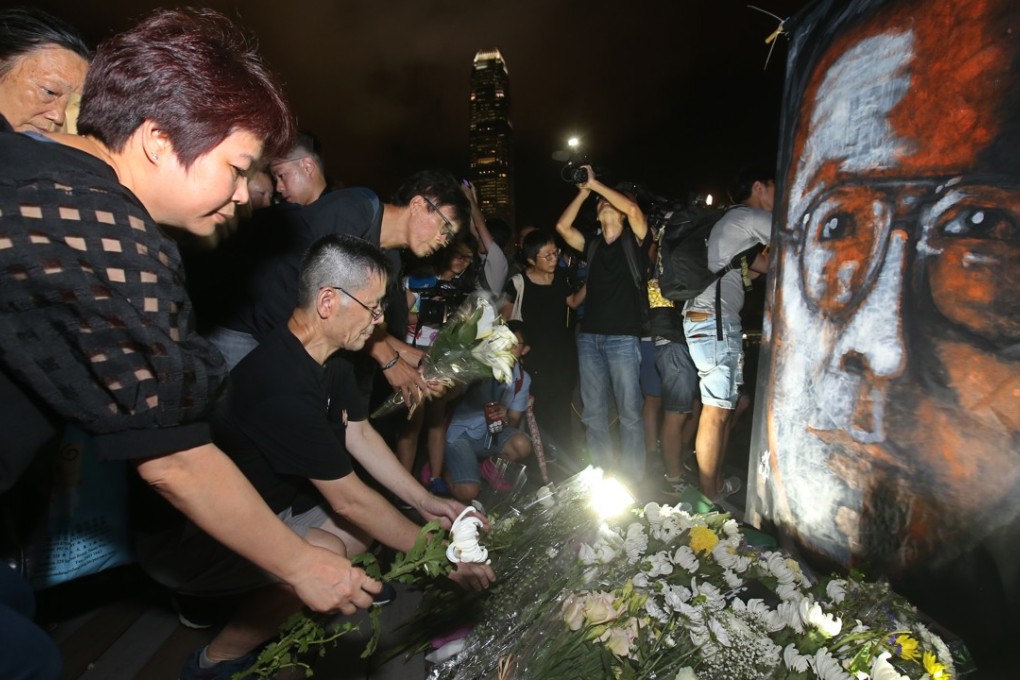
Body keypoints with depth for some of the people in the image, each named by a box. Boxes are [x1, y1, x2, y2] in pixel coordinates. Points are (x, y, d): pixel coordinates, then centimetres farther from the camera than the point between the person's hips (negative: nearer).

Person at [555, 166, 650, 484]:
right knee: (593, 413, 9)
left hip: (623, 337, -5)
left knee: (629, 413, -1)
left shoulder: (633, 240, 4)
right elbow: (562, 227, 8)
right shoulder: (593, 243, 18)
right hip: (589, 336, 5)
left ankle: (632, 480, 9)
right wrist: (583, 193, 7)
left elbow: (633, 209, -14)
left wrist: (595, 183, -6)